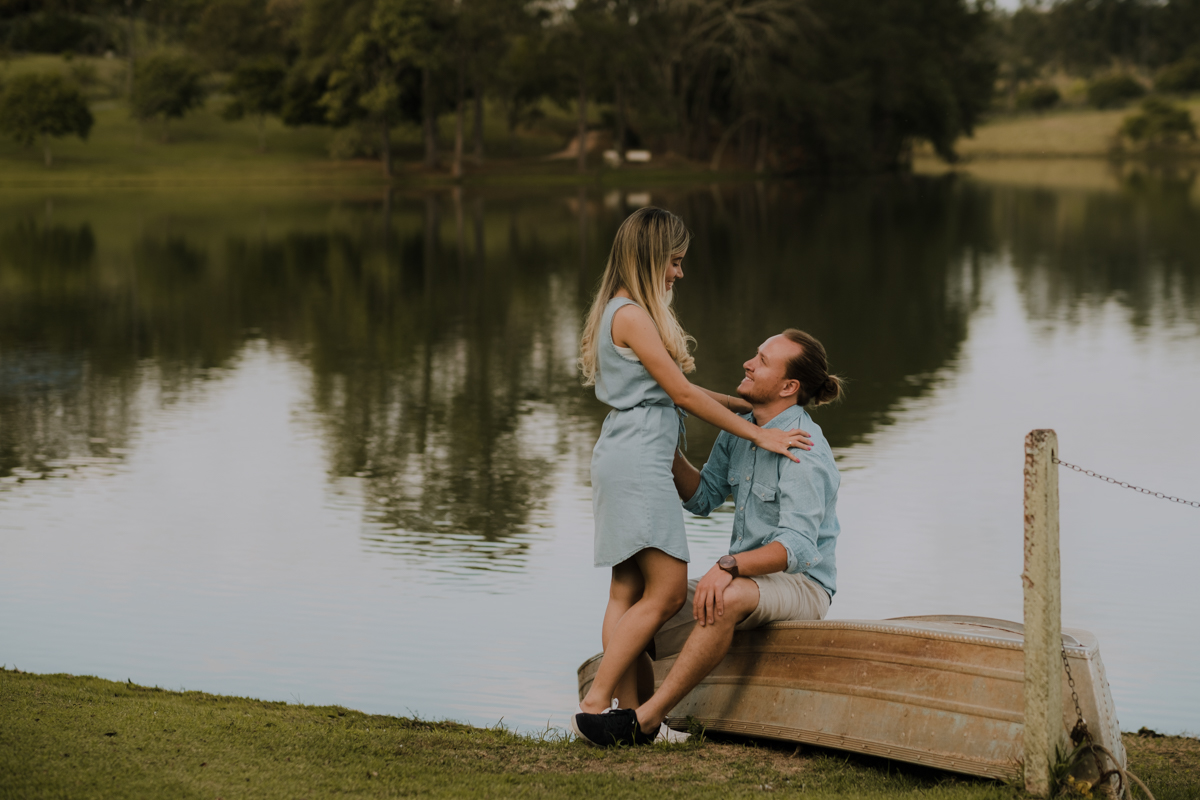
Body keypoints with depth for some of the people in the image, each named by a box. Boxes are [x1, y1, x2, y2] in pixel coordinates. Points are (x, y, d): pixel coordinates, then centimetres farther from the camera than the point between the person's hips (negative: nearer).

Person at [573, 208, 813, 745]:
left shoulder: (629, 312, 18)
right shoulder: (632, 315, -13)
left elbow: (672, 394, 20)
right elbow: (682, 393, -13)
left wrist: (749, 404, 19)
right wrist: (758, 434, -9)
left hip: (630, 462, 10)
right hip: (637, 463, -10)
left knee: (629, 591, 6)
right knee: (668, 590, -10)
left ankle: (627, 712, 6)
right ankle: (594, 705, -11)